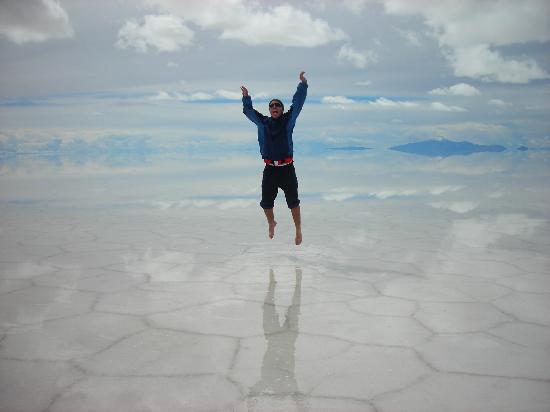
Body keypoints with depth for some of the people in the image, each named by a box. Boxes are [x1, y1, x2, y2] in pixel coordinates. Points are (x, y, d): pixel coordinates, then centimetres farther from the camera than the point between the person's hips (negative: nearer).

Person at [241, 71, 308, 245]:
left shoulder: (288, 120, 3)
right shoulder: (262, 122, 7)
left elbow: (298, 102, -1)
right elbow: (248, 110, 17)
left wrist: (303, 84, -7)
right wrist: (246, 97, 6)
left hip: (287, 168, -2)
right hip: (270, 169, 2)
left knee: (293, 201, 0)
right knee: (266, 202, 10)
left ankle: (298, 231, 13)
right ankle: (271, 224, 39)